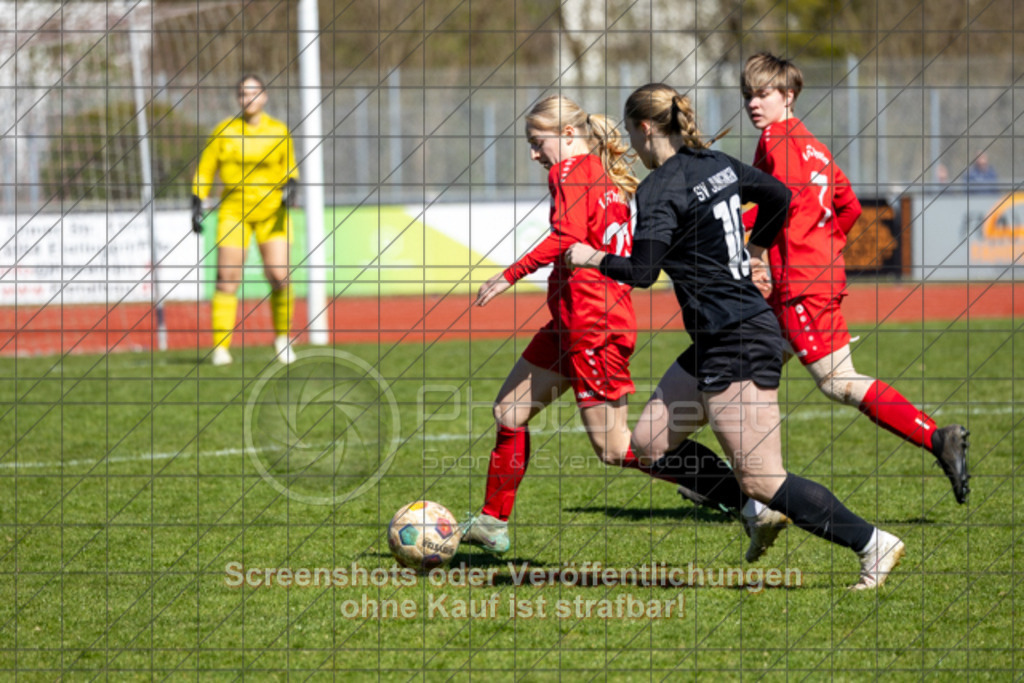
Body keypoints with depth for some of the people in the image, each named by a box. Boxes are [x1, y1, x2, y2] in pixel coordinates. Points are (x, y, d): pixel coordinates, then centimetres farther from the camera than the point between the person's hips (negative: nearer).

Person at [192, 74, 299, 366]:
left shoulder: (279, 131, 4)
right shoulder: (224, 131, 1)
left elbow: (290, 168, 17)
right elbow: (205, 168, 8)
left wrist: (291, 186, -4)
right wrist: (197, 203, -1)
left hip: (272, 211, 0)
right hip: (234, 209, 0)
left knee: (278, 277, -10)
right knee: (227, 277, -10)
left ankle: (282, 338, 13)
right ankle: (220, 347, -5)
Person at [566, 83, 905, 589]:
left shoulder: (659, 189, -16)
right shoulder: (718, 164, 9)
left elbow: (642, 272, -21)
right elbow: (778, 196, 23)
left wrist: (591, 259, -4)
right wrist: (756, 251, 36)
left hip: (735, 345, -10)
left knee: (764, 481, -7)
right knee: (650, 443, 14)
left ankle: (871, 543, -4)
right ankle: (759, 510, 16)